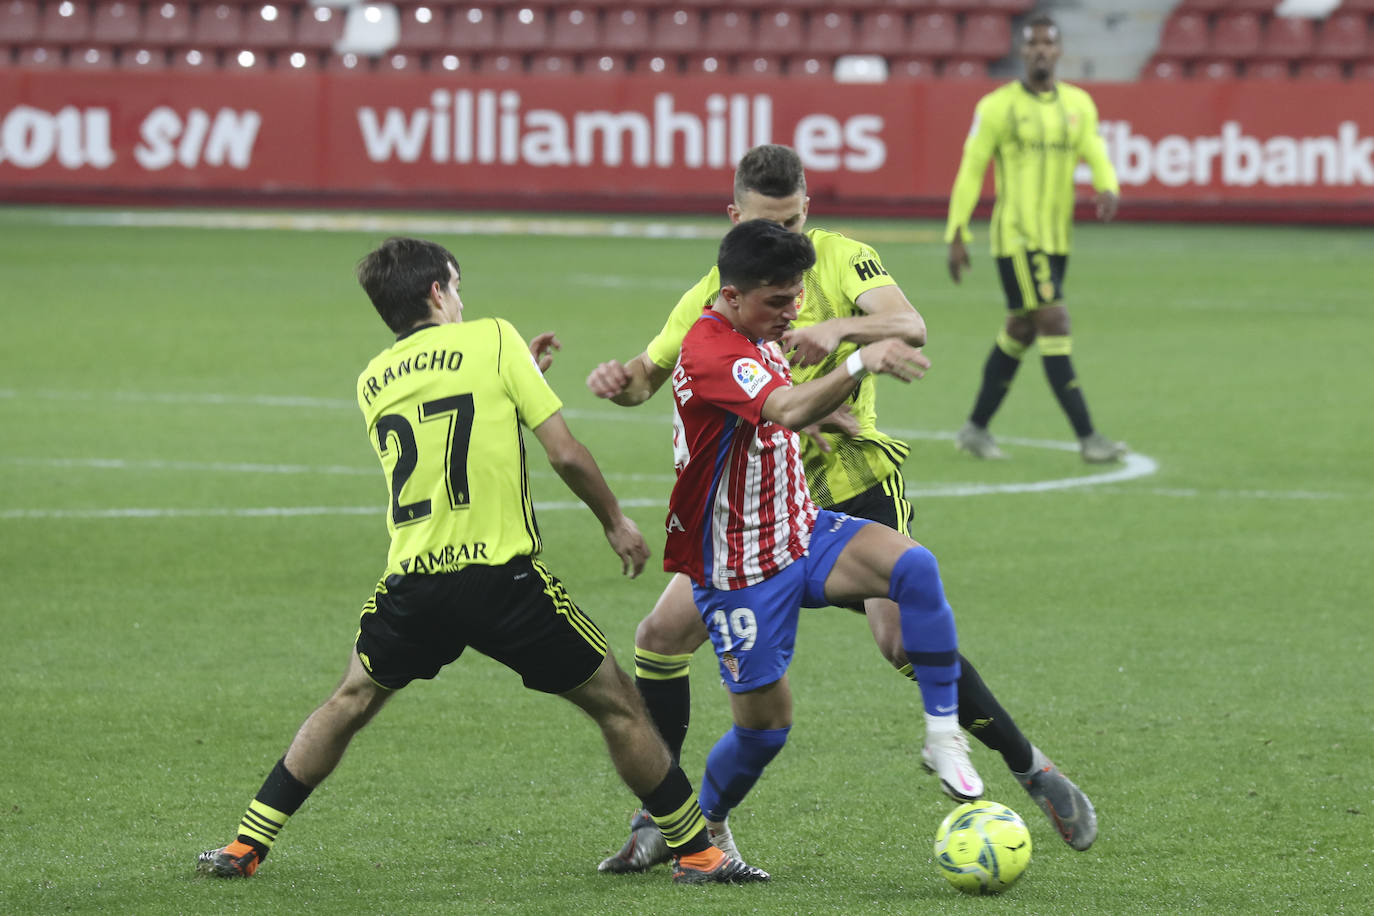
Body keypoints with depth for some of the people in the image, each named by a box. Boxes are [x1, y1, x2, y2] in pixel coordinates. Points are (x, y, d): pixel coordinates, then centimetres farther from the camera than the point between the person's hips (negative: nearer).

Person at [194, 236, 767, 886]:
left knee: (349, 704, 24)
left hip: (412, 583, 4)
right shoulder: (491, 339, -1)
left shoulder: (373, 380, 13)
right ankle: (697, 852, 10)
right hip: (503, 576, -4)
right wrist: (616, 522, 9)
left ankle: (245, 846, 21)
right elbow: (564, 453, -5)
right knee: (617, 706, 9)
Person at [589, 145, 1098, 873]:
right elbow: (649, 375, 11)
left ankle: (1033, 770, -5)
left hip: (855, 485, -4)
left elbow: (910, 328, -23)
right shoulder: (714, 294, 4)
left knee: (906, 637, -21)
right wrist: (619, 379, -14)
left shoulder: (841, 260, -7)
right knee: (663, 634, -6)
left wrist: (841, 328, -43)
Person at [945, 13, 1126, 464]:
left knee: (1020, 332, 13)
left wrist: (1107, 189, -23)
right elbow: (970, 170, -2)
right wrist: (957, 235, -4)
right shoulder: (997, 106, -5)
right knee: (1055, 324, -14)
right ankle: (1087, 438, -16)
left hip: (1057, 238, 6)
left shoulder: (1078, 104, 9)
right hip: (1016, 236, -6)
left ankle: (975, 429, 27)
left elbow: (1096, 155, 0)